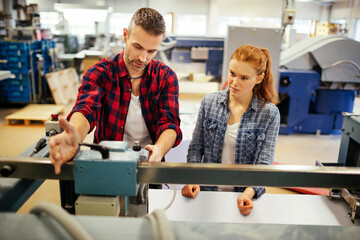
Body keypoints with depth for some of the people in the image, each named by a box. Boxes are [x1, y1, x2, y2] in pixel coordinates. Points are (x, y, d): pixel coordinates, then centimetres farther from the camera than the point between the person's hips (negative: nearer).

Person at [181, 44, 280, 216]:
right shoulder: (209, 102, 2)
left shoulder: (269, 114, -4)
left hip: (243, 196, -1)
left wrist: (249, 193, -23)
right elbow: (196, 147, 5)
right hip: (207, 191, 2)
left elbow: (264, 163, -7)